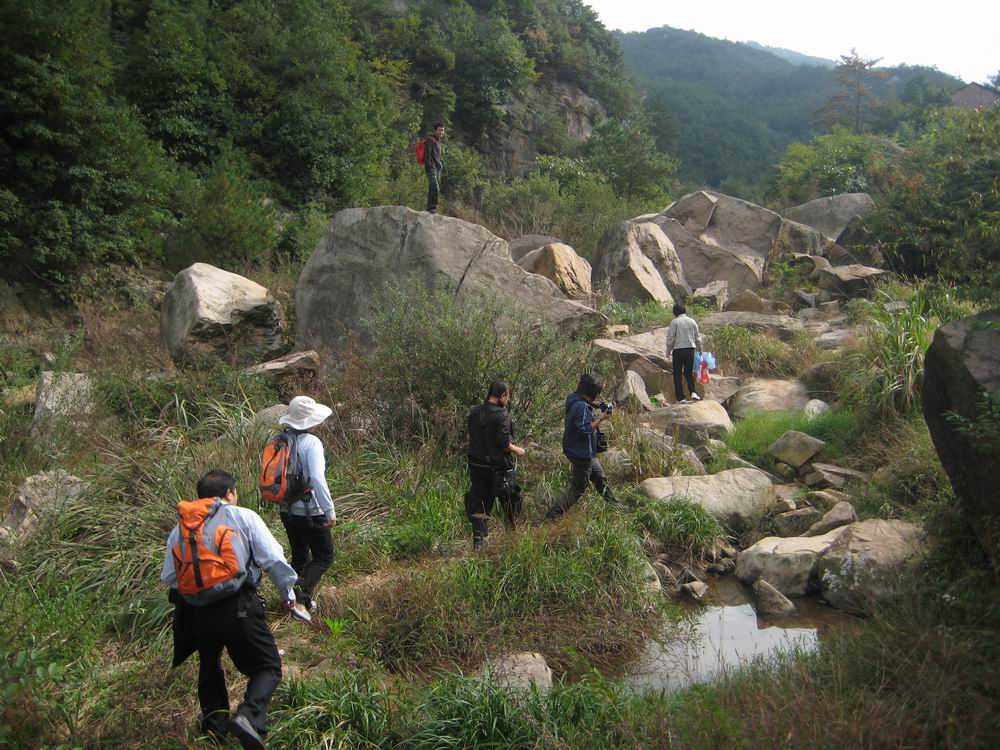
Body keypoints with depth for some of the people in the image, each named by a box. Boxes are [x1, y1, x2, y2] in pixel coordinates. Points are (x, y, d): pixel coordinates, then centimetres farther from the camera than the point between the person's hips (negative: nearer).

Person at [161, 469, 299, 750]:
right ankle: (248, 715, -19)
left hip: (197, 613, 4)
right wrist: (288, 594, 12)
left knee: (209, 669, 28)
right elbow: (275, 560, -2)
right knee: (268, 667, 5)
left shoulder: (179, 529, 16)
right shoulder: (243, 517, 3)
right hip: (239, 608, -4)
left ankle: (214, 727, 25)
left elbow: (168, 577, 14)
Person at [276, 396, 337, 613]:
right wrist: (330, 510, -26)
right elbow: (317, 478, -28)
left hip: (287, 510, 7)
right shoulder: (311, 443, -18)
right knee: (324, 556, 6)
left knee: (299, 555, 21)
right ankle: (303, 590, -12)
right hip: (310, 511, -7)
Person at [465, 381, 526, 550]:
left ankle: (478, 540, 4)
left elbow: (472, 437, 11)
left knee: (480, 503, 10)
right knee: (511, 499, 14)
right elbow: (504, 443, -20)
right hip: (499, 468, -6)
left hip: (477, 465, 6)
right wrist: (517, 450, -2)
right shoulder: (502, 415, -17)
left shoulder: (474, 412, 3)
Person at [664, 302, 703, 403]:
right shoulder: (692, 321, 7)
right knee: (689, 373, 16)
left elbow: (671, 338, -6)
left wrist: (668, 351, 6)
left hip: (678, 350, -4)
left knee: (677, 374, 5)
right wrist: (700, 350, 20)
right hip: (690, 349, 4)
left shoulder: (674, 322, -4)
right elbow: (698, 337, 10)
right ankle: (693, 392, -4)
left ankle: (680, 398, 2)